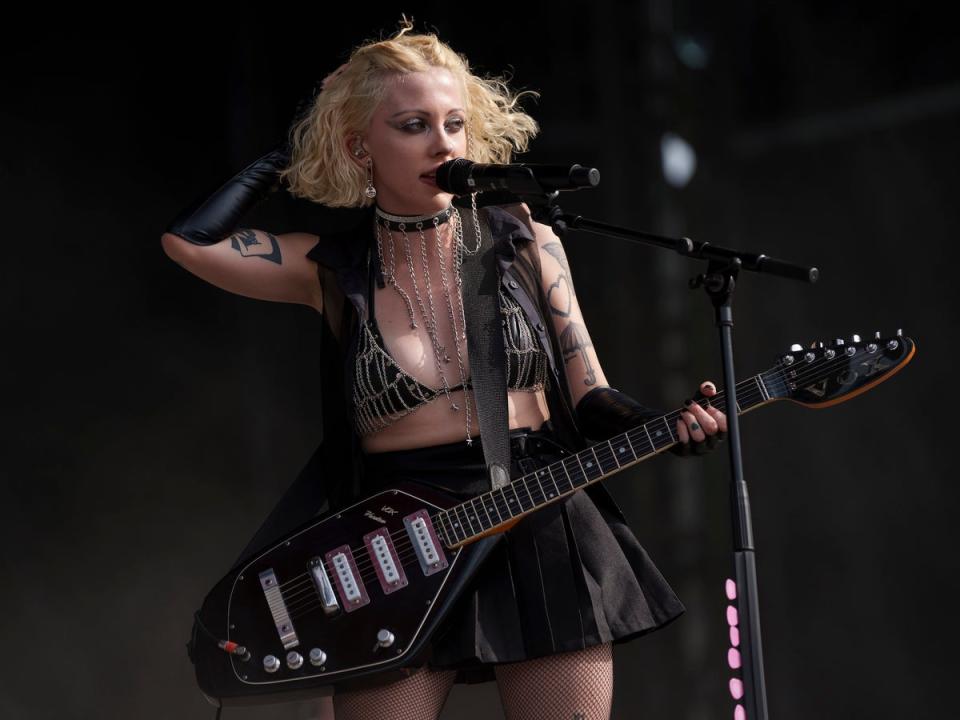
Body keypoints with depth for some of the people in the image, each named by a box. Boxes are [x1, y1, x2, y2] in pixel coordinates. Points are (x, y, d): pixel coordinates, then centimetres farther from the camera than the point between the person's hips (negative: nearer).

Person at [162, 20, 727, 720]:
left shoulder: (525, 243, 5)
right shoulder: (333, 271, 3)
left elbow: (588, 397, 7)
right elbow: (189, 239, -9)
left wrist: (671, 427, -13)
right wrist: (288, 155, 3)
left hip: (542, 536, 1)